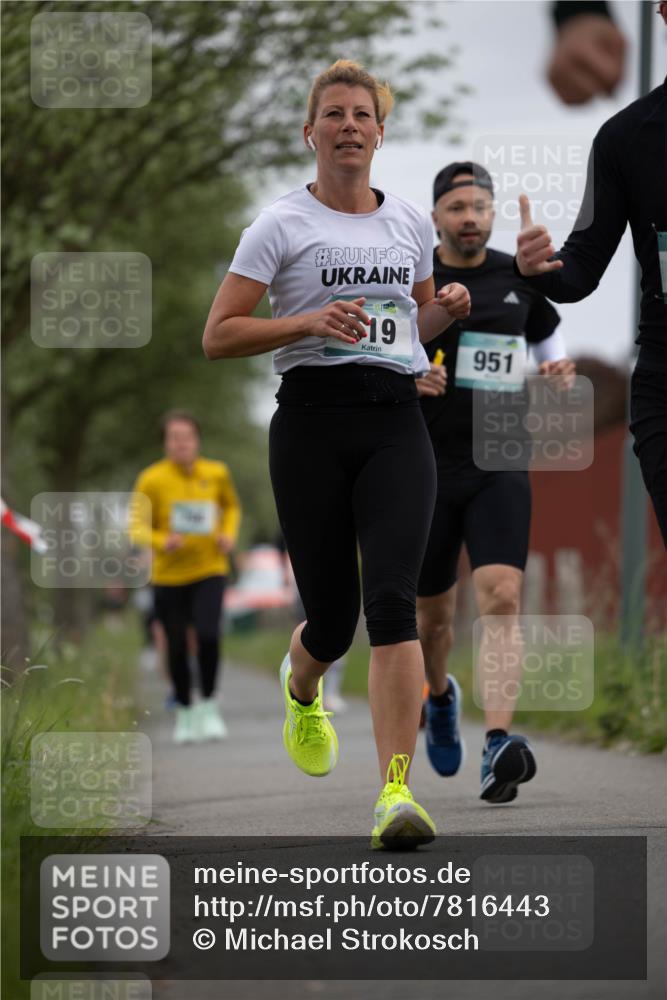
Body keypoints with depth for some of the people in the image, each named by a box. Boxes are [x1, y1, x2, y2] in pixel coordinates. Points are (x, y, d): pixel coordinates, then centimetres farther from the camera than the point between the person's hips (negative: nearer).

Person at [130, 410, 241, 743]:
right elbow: (138, 527, -5)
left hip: (209, 569, 0)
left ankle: (209, 707, -1)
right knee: (177, 647, 4)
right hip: (168, 575, 0)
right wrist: (162, 542, -24)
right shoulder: (151, 480, -8)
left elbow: (231, 506, 19)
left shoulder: (217, 474, 0)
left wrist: (229, 534, 0)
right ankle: (184, 711, 26)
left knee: (209, 636, -19)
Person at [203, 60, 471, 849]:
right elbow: (218, 336, -2)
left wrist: (448, 309, 6)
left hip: (397, 421, 2)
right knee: (332, 616, 2)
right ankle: (301, 689, 42)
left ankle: (396, 791, -22)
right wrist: (309, 321, -16)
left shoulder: (410, 221, 15)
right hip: (313, 420, -2)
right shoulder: (283, 224, 1)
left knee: (392, 599, -17)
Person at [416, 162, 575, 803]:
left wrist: (558, 374, 0)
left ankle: (498, 748, -29)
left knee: (502, 599, -19)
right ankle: (439, 696, 45)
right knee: (432, 614, 11)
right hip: (426, 468, 0)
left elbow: (548, 341, 22)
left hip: (499, 467, 0)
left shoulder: (520, 278, 5)